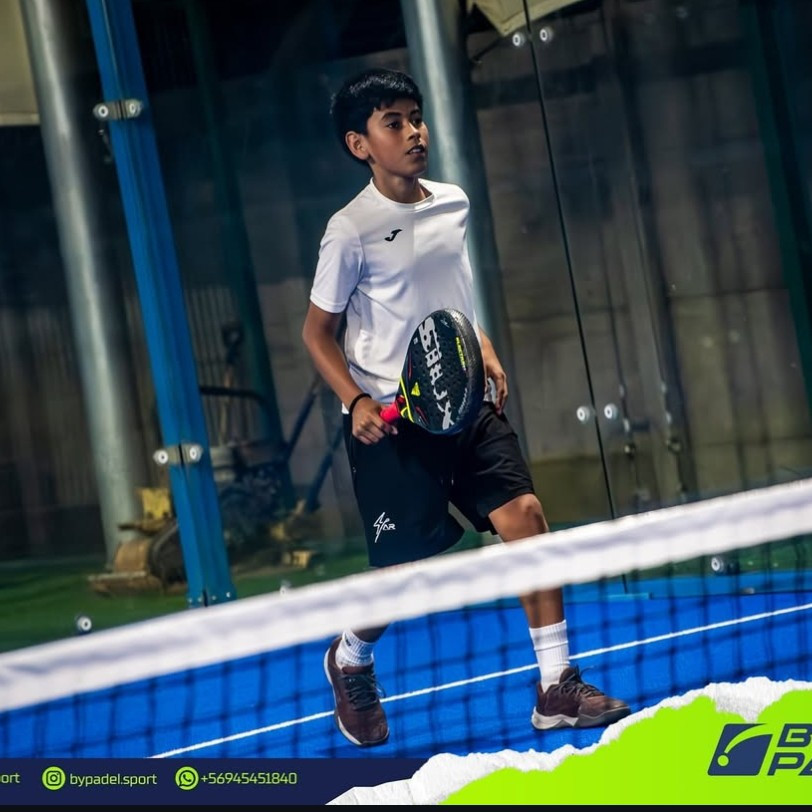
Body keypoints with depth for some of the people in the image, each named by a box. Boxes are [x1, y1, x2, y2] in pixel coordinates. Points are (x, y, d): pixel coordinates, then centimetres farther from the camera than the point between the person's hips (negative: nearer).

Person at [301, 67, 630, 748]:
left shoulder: (454, 203, 8)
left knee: (525, 515, -12)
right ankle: (350, 660, 33)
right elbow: (318, 330, -2)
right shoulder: (351, 231, -10)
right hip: (392, 419, -5)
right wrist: (356, 401, -16)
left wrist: (487, 355, 10)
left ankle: (557, 689, -7)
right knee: (404, 568, -1)